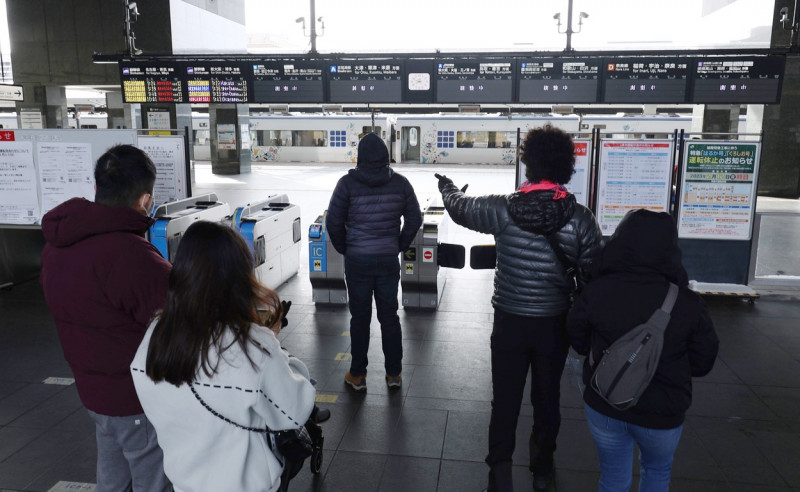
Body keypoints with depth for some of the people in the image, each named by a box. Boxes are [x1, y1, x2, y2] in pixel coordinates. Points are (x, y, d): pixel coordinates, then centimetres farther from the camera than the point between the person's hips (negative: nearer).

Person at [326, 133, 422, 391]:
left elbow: (333, 222, -8)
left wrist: (345, 249, 7)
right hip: (389, 260, 2)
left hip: (357, 260, -2)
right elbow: (414, 220, 2)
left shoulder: (348, 183, -10)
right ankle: (394, 373, 23)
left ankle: (357, 375, 20)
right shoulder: (400, 183, -2)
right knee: (390, 316, 12)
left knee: (360, 317, 9)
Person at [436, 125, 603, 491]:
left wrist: (447, 187, 29)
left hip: (510, 322, -1)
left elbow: (460, 208, 6)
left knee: (505, 401, 13)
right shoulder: (580, 218, -11)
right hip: (555, 324, 1)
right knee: (547, 398, 20)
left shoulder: (502, 210, -13)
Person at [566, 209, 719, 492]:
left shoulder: (597, 291, -17)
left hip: (604, 408, 1)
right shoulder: (688, 304, -18)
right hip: (661, 415, 0)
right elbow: (702, 363, -6)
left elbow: (578, 343, -2)